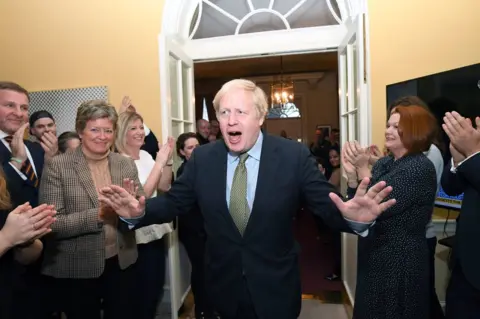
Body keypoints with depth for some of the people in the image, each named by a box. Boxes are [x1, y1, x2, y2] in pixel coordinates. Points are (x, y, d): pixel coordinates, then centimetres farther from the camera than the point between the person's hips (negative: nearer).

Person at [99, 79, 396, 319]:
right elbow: (173, 202, -3)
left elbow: (328, 204, -15)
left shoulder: (294, 155, -15)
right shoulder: (202, 158, -6)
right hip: (225, 285, 3)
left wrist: (353, 216, -36)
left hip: (276, 287, -2)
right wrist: (139, 212, -21)